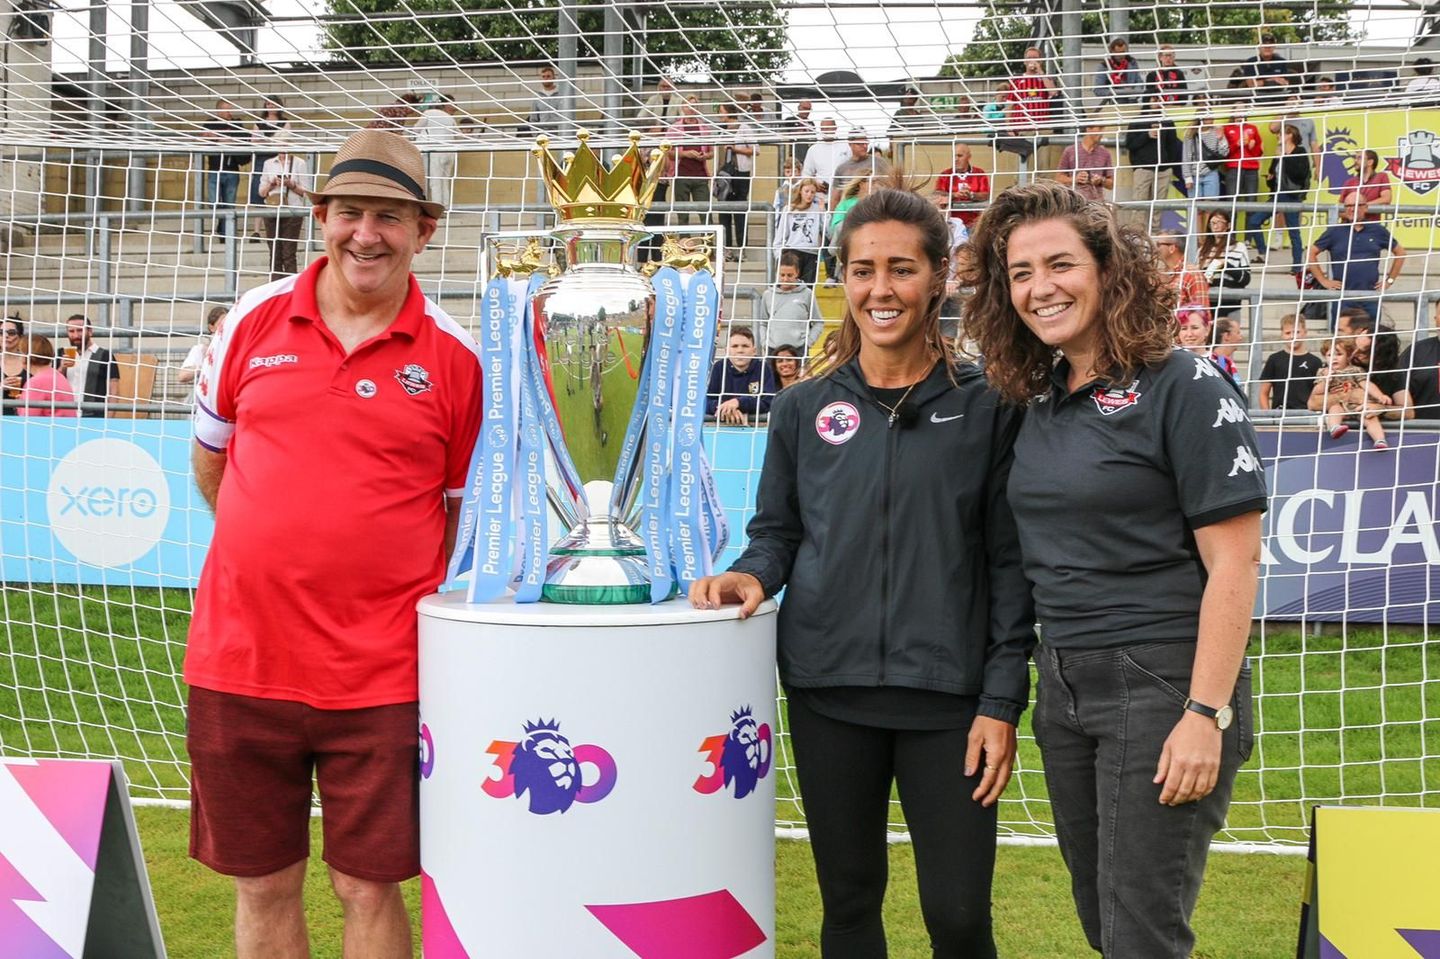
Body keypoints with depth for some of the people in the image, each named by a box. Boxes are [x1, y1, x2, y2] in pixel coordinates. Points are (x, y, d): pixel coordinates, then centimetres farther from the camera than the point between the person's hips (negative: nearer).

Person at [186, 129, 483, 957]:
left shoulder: (455, 355, -4)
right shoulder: (256, 319, 3)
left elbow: (467, 506, 5)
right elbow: (210, 454, 16)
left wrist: (413, 598, 1)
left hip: (381, 677, -2)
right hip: (238, 660, 3)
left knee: (370, 889, 8)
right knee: (262, 886, 15)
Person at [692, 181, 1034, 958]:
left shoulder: (986, 407, -1)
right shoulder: (803, 408, 5)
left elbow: (1008, 564, -1)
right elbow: (775, 531, 13)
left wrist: (1001, 703, -6)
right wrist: (754, 576, -9)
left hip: (946, 694, -2)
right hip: (828, 691, 2)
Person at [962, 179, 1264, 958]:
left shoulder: (1183, 389, -10)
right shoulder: (1039, 404, 9)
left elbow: (1233, 562, -14)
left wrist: (1207, 714, -18)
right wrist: (1045, 682, 9)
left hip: (1160, 685, -7)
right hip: (1064, 688, 7)